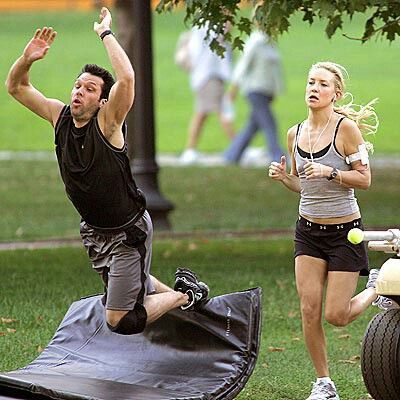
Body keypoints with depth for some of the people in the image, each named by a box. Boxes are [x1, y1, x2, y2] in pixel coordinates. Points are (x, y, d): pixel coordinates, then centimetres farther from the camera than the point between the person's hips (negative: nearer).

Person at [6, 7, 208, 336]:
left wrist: (105, 33, -33)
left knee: (120, 322, -7)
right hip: (95, 231, 7)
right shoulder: (59, 116, -5)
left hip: (129, 232, -7)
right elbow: (16, 87, 1)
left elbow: (126, 78, -41)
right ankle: (173, 290, 50)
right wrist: (27, 59, -19)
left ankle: (185, 295, 12)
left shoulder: (107, 123, -22)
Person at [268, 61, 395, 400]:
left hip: (345, 232, -4)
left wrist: (329, 172, -26)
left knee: (336, 316, -3)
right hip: (308, 230, 4)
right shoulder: (295, 134, 3)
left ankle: (375, 289, 27)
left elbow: (364, 179, -12)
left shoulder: (346, 128, -13)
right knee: (309, 309, -4)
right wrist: (282, 176, -6)